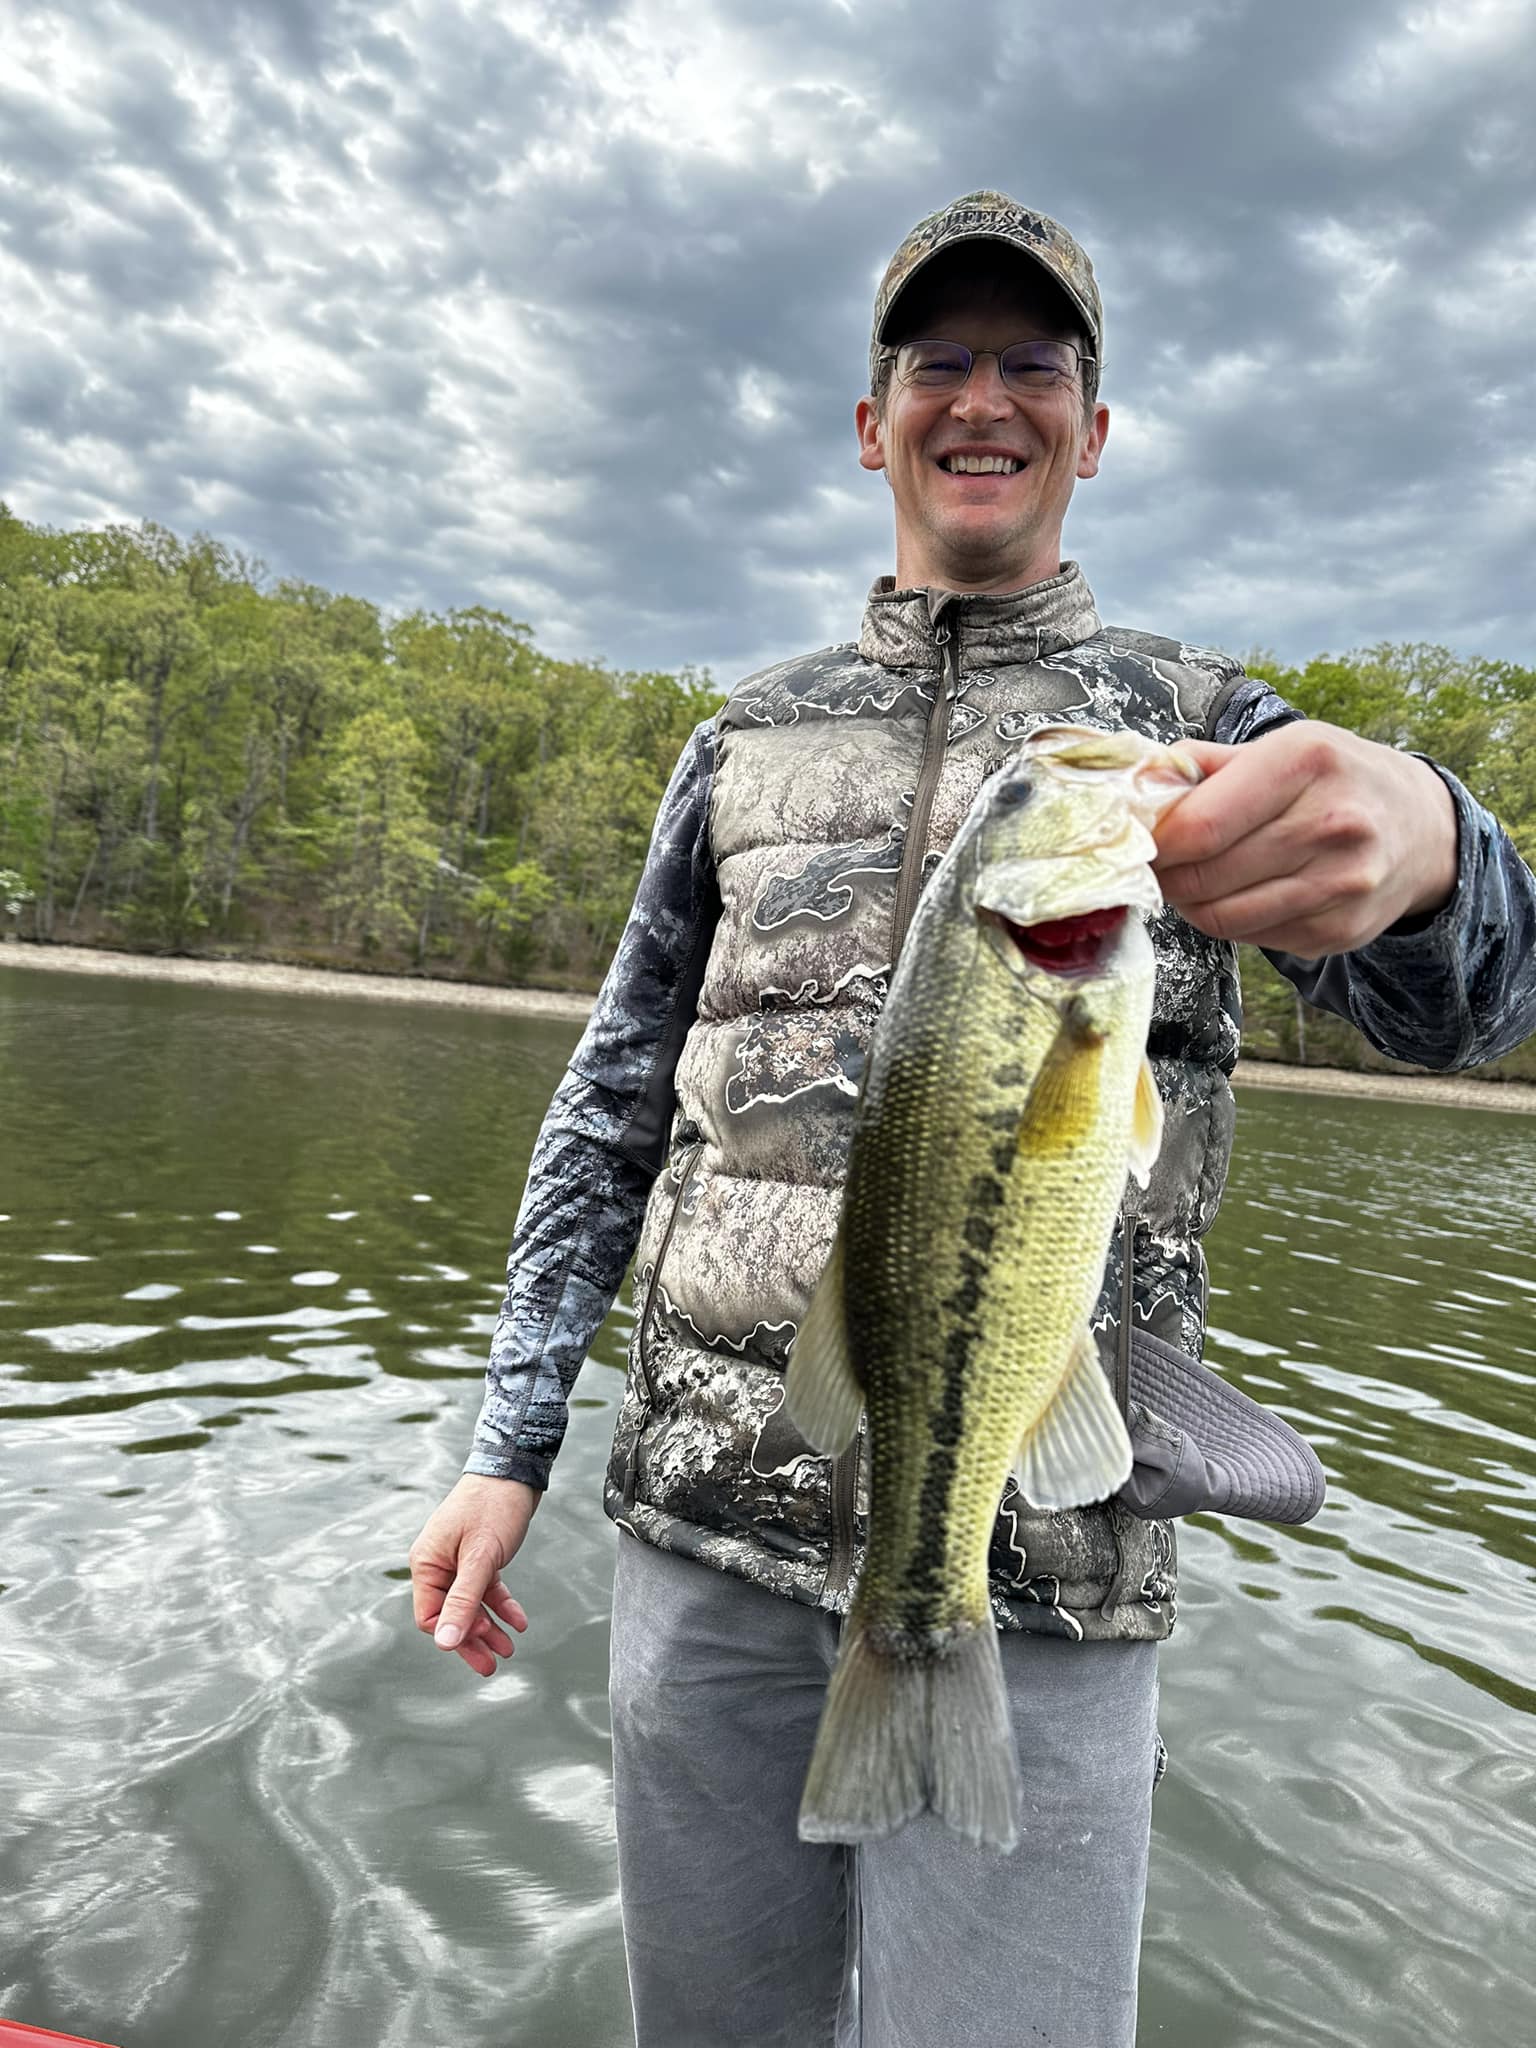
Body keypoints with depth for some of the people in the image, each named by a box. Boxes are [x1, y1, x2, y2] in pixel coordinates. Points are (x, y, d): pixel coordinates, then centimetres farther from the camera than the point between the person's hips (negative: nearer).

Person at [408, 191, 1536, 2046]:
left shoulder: (1203, 727, 6)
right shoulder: (749, 737, 11)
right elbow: (614, 1101, 11)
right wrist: (508, 1443, 5)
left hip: (1036, 1574, -2)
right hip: (705, 1534, 3)